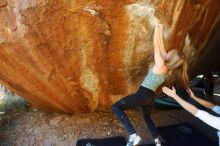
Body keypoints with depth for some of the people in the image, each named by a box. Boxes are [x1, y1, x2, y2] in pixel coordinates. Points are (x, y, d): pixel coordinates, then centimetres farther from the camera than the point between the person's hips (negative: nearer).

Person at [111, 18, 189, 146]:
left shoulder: (161, 65, -16)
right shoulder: (168, 67, 5)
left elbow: (156, 46, -10)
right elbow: (161, 48, 13)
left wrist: (157, 27, 0)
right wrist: (160, 32, 17)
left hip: (143, 94, -9)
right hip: (150, 96, 9)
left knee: (116, 107, -10)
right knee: (147, 117, 31)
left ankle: (133, 136, -18)